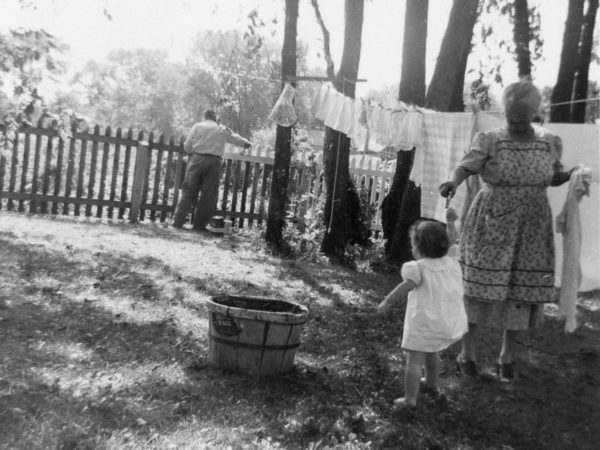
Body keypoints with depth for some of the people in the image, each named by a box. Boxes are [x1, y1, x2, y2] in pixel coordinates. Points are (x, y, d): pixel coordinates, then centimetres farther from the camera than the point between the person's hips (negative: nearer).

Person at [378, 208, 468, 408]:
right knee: (432, 352, 30)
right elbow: (450, 243, 23)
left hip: (425, 322, -8)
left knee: (414, 360, -4)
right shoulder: (451, 261, 6)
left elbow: (406, 286, -24)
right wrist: (450, 223, 29)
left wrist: (387, 302, -21)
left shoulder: (419, 267, -13)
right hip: (450, 322, 8)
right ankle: (431, 383, 47)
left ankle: (410, 398, -6)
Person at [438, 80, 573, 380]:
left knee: (521, 292, 8)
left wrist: (572, 175, -3)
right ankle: (467, 353, 19)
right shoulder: (489, 141, -8)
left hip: (530, 231, 3)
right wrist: (452, 183, -44)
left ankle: (506, 356, 25)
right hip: (491, 227, -3)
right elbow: (464, 167, -23)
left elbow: (552, 178, 17)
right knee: (479, 288, 2)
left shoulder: (549, 142, 3)